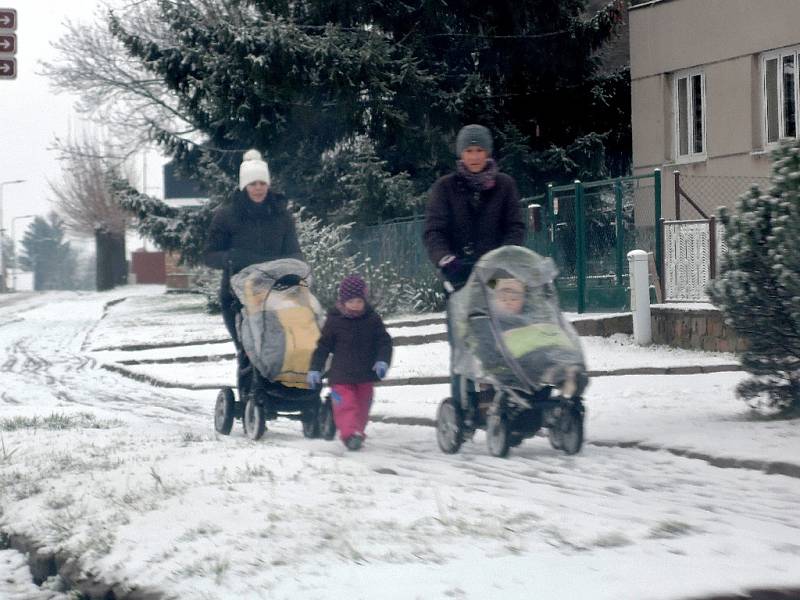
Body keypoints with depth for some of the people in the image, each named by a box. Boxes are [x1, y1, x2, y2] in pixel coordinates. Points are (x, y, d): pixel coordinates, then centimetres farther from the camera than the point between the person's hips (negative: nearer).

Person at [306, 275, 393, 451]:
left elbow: (384, 341, 4)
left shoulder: (372, 319, 0)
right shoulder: (334, 321, -5)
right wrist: (315, 369, -1)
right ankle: (350, 433, -23)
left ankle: (358, 433, 23)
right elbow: (323, 345, 1)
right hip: (341, 375, -3)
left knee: (362, 406, 10)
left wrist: (382, 361, -13)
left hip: (365, 375, 3)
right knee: (346, 405, -15)